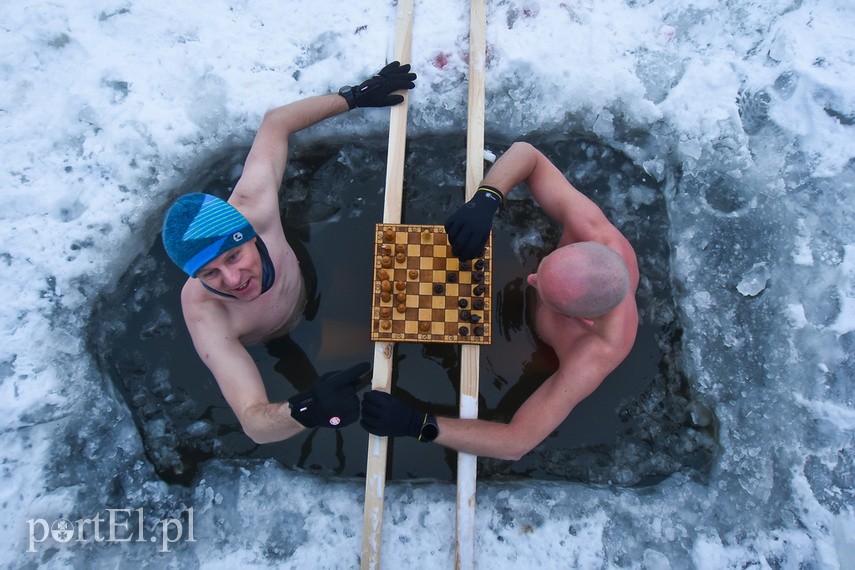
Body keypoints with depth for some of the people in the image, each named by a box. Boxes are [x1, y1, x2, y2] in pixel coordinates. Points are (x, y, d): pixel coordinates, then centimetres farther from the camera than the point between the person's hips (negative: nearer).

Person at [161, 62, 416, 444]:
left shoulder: (252, 209, -40)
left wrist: (355, 96, -23)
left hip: (309, 288, 3)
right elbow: (253, 424, -53)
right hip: (262, 353, -3)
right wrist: (305, 410, -75)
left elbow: (275, 121, -24)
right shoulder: (205, 315, -46)